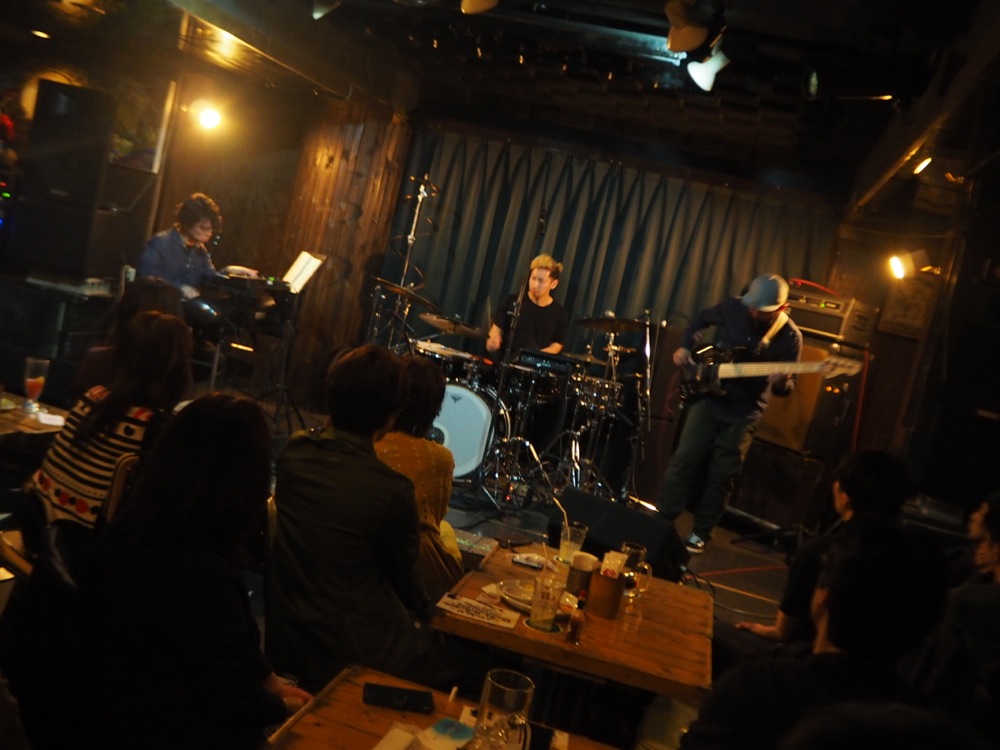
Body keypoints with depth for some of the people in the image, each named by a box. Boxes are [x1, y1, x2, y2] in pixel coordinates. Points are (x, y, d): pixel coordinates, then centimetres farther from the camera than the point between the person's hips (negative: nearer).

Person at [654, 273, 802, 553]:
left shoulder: (789, 337, -10)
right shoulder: (732, 307, -6)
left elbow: (787, 387, -5)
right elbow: (701, 319, 14)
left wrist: (780, 381, -29)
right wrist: (685, 346, -1)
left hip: (744, 412, -1)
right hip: (709, 397, 1)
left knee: (722, 476, 4)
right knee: (685, 460, -2)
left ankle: (701, 533, 19)